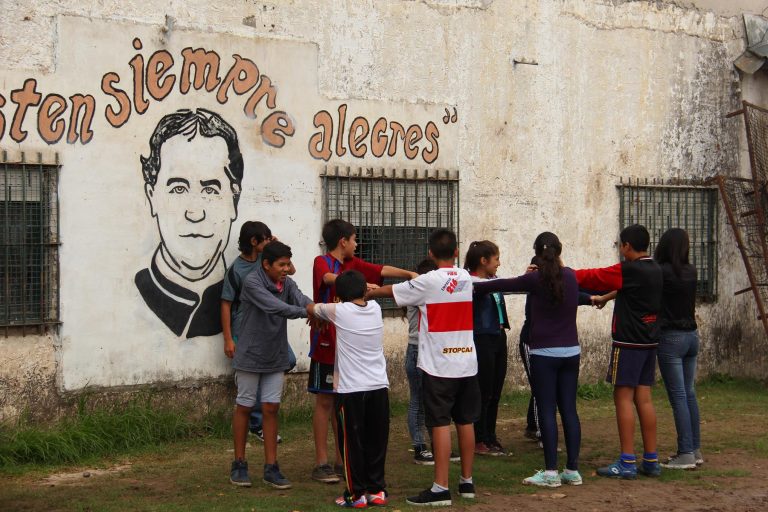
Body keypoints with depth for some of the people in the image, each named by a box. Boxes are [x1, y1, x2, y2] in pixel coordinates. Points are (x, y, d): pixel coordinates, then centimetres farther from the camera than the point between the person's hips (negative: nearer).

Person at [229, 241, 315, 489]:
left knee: (271, 409, 5)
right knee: (244, 407, 6)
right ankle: (239, 464, 17)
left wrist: (313, 307, -40)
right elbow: (275, 307, -31)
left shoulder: (287, 283, 1)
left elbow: (301, 299, -18)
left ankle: (271, 467, 9)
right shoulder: (252, 282, -18)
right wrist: (305, 312, -39)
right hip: (250, 356, -5)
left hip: (275, 358, 5)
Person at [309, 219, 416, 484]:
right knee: (325, 401, -1)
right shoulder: (322, 262, -10)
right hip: (326, 344, -7)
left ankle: (342, 460, 15)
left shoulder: (353, 263, 12)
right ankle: (321, 462, 4)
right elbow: (331, 279, -30)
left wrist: (410, 274, 7)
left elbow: (381, 270, 14)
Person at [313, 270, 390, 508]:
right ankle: (377, 490, 16)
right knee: (376, 442, 11)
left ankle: (357, 494, 6)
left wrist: (314, 312, 36)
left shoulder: (339, 311, -6)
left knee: (352, 444, 3)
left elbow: (313, 308, 14)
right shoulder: (375, 308, 5)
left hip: (350, 390, -4)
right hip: (379, 386, 4)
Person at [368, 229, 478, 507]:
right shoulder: (466, 278, 7)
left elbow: (390, 291, 1)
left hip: (438, 365, -6)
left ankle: (440, 488, -8)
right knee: (466, 421, 12)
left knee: (440, 423, -6)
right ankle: (467, 481, 20)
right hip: (467, 362, 6)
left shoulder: (428, 281, -10)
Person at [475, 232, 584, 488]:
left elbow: (503, 285, 1)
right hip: (571, 352, 5)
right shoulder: (570, 276, 4)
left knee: (547, 411, -3)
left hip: (544, 353, -5)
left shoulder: (535, 279, -8)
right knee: (569, 409, 7)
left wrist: (475, 287, 14)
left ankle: (551, 471, -5)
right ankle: (572, 470, 8)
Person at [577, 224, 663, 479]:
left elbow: (593, 277, -6)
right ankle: (651, 461, 11)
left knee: (623, 397, -4)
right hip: (649, 343, 8)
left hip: (628, 343, -8)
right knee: (643, 398, 9)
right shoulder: (655, 270, 10)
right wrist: (606, 298, 41)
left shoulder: (629, 270, -15)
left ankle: (627, 462, -6)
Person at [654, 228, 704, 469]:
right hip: (691, 335, 7)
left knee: (678, 396, -6)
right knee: (689, 393, 14)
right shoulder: (691, 272, 6)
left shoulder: (662, 272, -14)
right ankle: (695, 450, 19)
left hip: (671, 338, -7)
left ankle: (686, 454, -7)